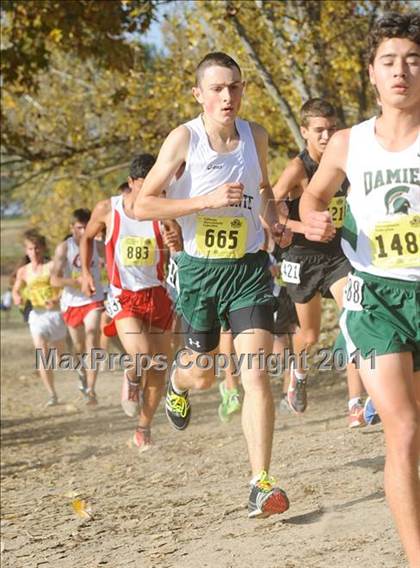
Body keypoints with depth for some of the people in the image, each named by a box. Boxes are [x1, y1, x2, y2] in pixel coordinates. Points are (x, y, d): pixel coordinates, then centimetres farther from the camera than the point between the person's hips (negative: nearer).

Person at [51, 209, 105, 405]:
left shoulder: (97, 245, -4)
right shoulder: (64, 248, -11)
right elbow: (55, 280, -19)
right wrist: (77, 280, -33)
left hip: (94, 301, 0)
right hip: (71, 303, 0)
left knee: (92, 342, -18)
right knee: (79, 347, 15)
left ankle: (90, 390, -21)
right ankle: (83, 372, 48)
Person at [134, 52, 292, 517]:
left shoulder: (255, 136, 2)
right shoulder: (184, 139, -12)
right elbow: (143, 205, -14)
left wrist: (274, 221, 2)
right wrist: (208, 200, -24)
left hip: (249, 268, 2)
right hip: (200, 270, -2)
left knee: (256, 374, -13)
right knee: (203, 374, 14)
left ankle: (260, 483, -10)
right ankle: (177, 381, 53)